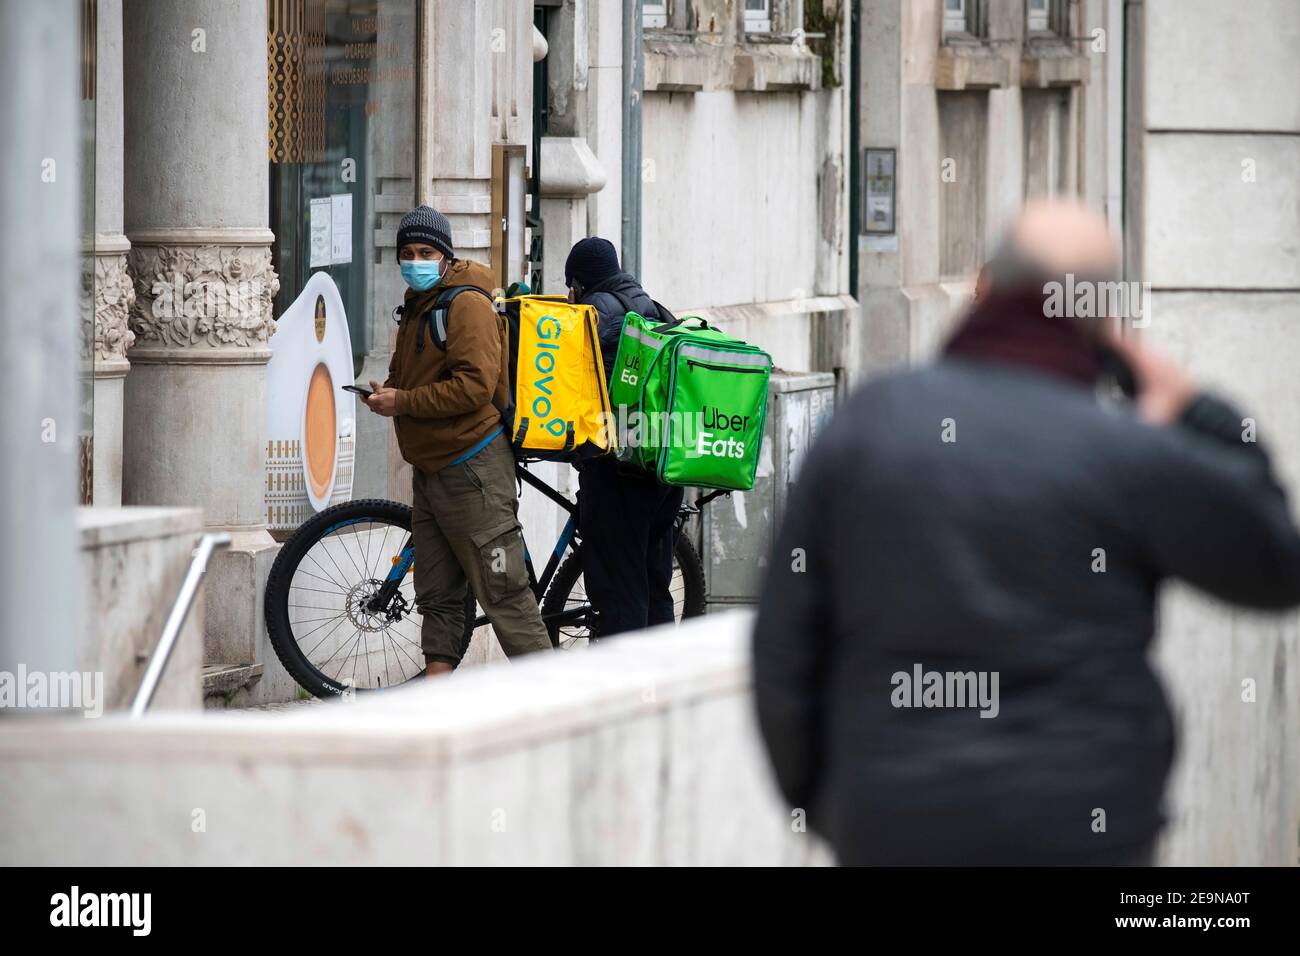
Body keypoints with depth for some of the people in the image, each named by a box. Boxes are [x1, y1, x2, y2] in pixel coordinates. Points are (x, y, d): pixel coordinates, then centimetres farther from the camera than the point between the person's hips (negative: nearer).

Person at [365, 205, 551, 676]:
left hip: (471, 470, -10)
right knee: (437, 596, 10)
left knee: (504, 593, -10)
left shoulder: (467, 303, -12)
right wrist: (387, 393, 7)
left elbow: (474, 386, -22)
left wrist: (404, 402, -17)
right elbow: (406, 374, 30)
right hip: (430, 471, 10)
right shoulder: (417, 306, 18)